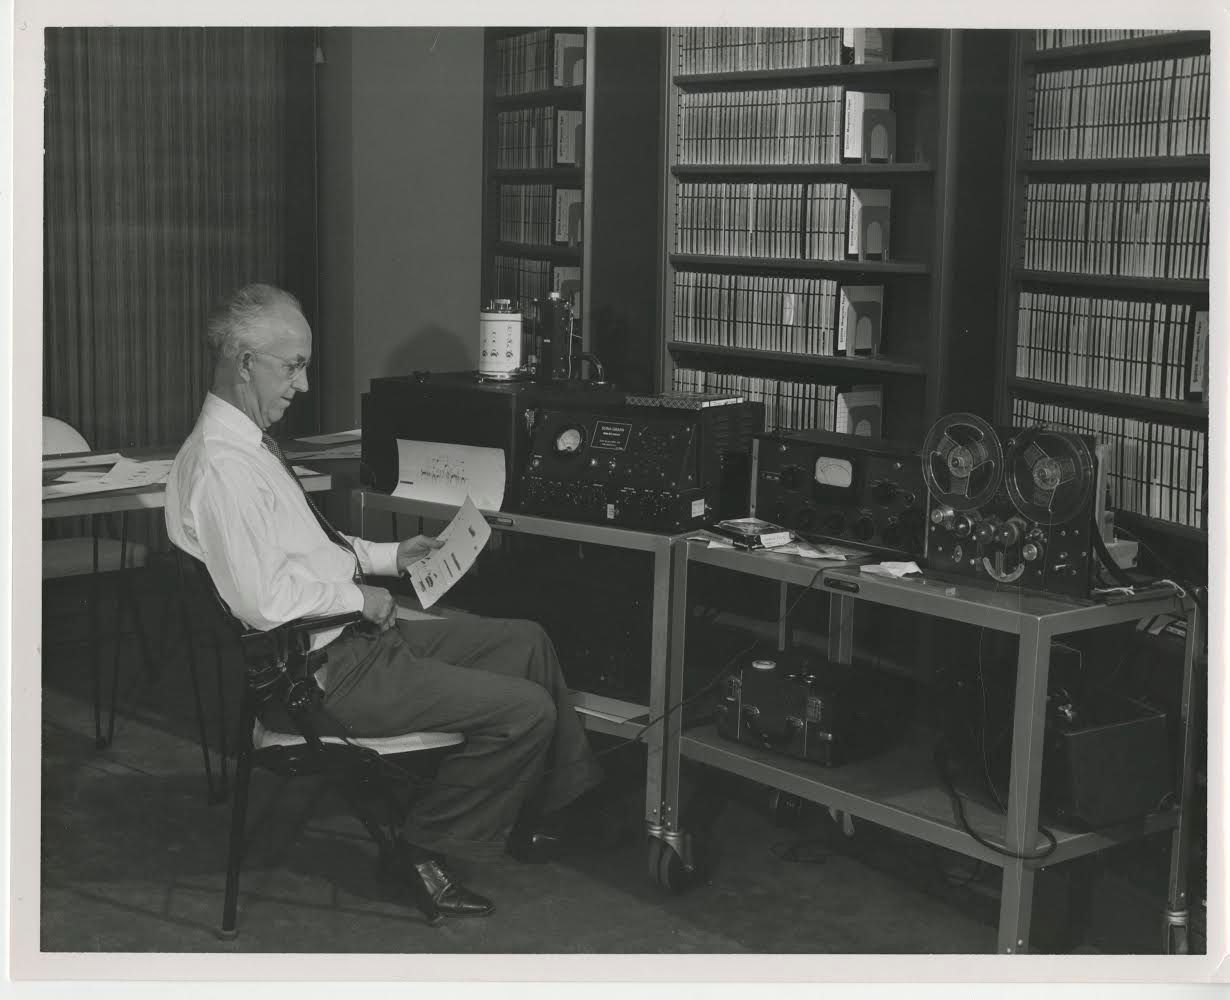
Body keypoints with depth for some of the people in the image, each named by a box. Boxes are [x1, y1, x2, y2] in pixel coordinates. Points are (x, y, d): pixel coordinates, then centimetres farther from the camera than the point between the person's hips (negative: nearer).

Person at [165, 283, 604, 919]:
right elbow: (262, 600, -28)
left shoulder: (250, 443, 11)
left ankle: (566, 799, 26)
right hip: (327, 670, -11)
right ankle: (423, 852, 1)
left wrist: (389, 556, 13)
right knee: (525, 710, -15)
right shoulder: (221, 466, -22)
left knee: (526, 640, 15)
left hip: (352, 633, 11)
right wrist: (357, 596, -15)